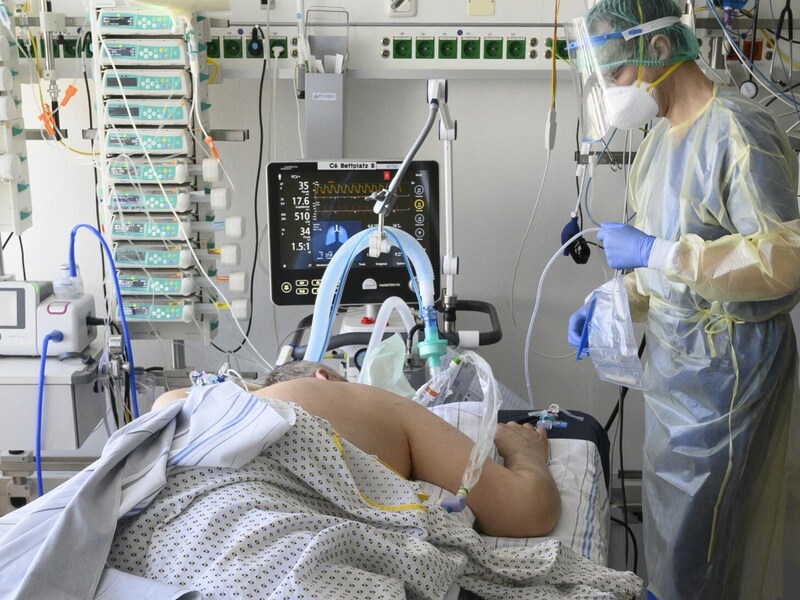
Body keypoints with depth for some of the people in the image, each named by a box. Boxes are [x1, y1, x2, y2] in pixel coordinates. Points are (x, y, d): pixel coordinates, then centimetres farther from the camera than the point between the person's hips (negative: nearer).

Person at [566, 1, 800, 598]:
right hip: (674, 348, 9)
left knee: (696, 527, 1)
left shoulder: (739, 129, -19)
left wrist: (654, 253, -25)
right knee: (669, 497, 22)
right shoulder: (662, 137, 9)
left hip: (728, 358, -9)